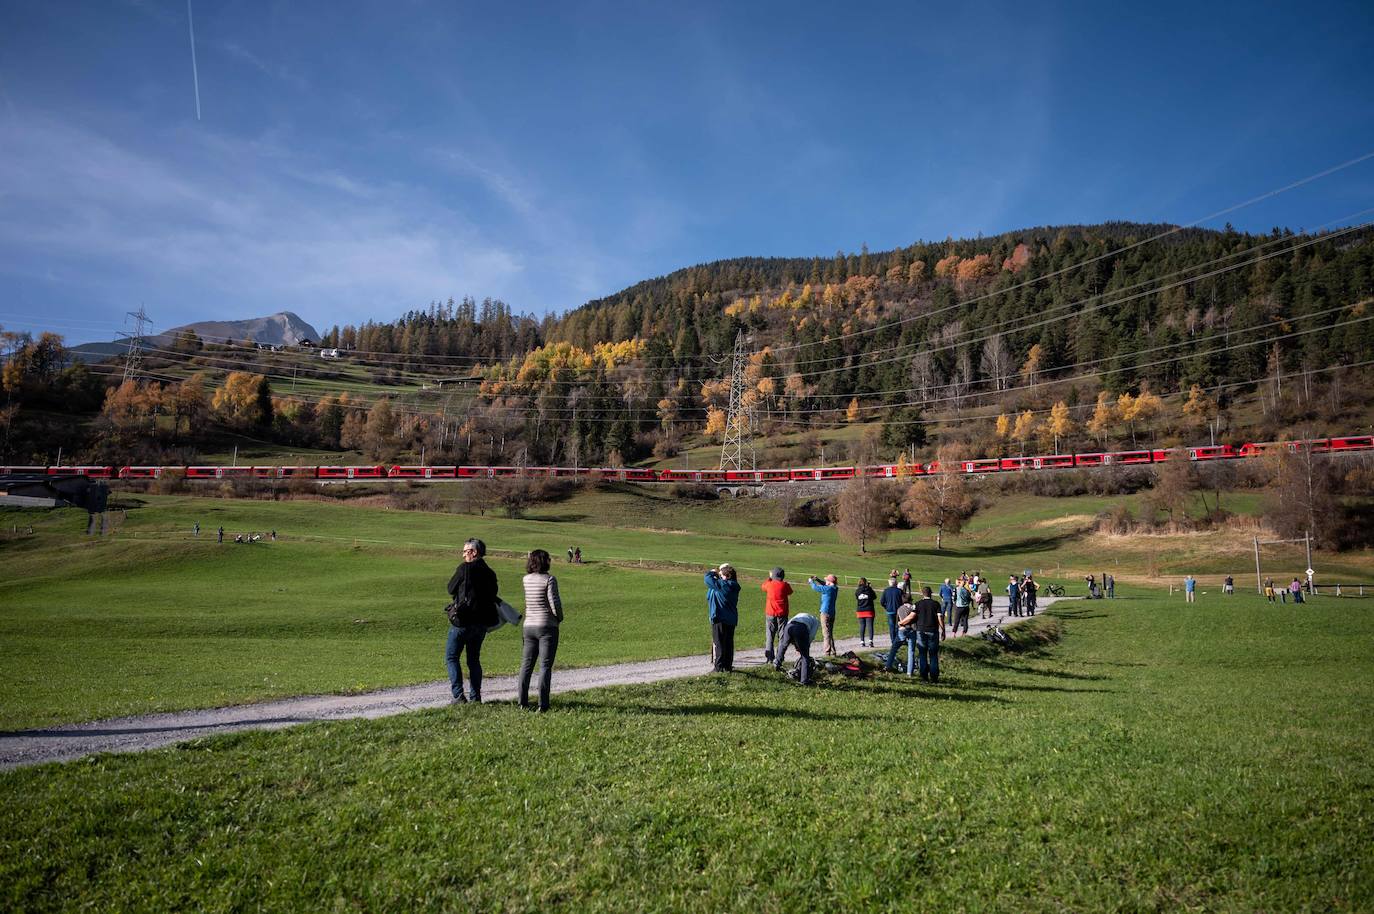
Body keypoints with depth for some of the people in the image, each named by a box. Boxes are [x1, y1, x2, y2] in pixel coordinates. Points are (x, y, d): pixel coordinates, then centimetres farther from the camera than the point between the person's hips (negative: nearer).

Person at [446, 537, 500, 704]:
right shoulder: (490, 573, 8)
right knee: (474, 659, 15)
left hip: (463, 621, -6)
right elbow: (493, 596, 13)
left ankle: (458, 695, -6)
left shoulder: (464, 568, -9)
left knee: (451, 657, 4)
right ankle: (475, 697, 13)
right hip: (482, 622, 6)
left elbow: (451, 589, 0)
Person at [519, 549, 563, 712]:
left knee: (526, 664, 11)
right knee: (545, 666, -2)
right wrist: (559, 618, 1)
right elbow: (554, 602, -16)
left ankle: (523, 701, 12)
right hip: (547, 626, -5)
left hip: (529, 626, 5)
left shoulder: (526, 580, 5)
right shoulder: (549, 579, -11)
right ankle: (542, 704, -3)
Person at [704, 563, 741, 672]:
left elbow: (708, 579, -14)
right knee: (729, 643, 13)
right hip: (732, 619, 7)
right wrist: (717, 576, 9)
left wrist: (712, 572, 4)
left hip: (720, 618, -7)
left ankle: (720, 666, 3)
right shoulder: (734, 586, 4)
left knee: (719, 643, 1)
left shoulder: (721, 584, -19)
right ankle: (728, 665, 19)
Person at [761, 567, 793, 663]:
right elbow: (790, 592, 12)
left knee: (769, 635, 6)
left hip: (770, 613, 1)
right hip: (782, 614, -1)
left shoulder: (769, 584, -4)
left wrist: (769, 577, 30)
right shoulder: (785, 585, -8)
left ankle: (769, 657, 1)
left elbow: (763, 586, 19)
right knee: (782, 635, 5)